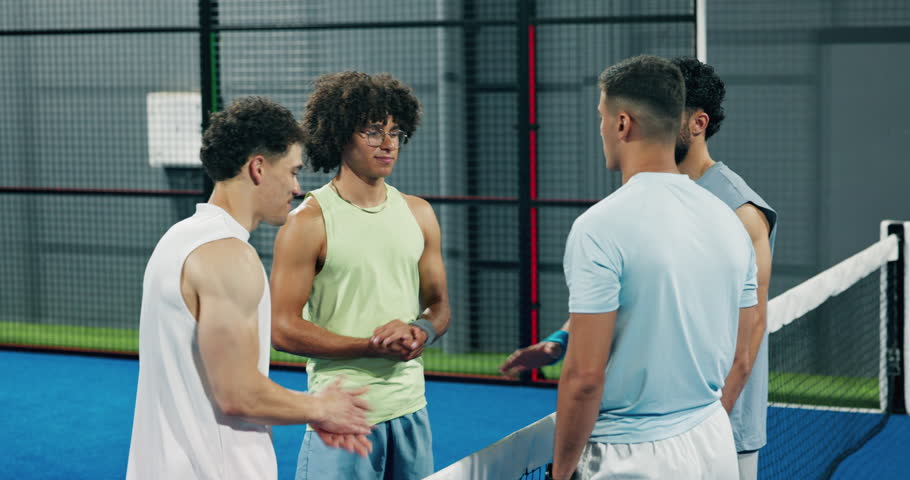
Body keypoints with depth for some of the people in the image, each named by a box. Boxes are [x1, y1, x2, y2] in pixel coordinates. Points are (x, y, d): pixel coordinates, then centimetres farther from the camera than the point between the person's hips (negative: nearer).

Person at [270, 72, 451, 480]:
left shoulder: (419, 214, 9)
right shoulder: (308, 223, -9)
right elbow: (283, 329, -12)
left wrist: (420, 332, -9)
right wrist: (374, 347, -17)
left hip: (410, 410, 6)